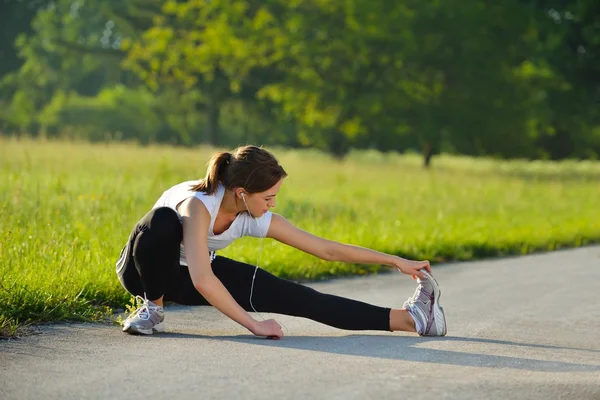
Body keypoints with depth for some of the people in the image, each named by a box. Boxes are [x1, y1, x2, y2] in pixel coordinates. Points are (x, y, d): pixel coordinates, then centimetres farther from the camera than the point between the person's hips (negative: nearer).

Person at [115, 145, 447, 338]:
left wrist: (396, 261, -9)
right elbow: (202, 281, -47)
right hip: (145, 268, -5)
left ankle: (409, 319, -15)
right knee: (164, 221, -42)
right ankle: (152, 307, -17)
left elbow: (326, 249, -11)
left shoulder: (256, 219, -18)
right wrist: (254, 324, -44)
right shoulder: (198, 204, -38)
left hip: (191, 276, 5)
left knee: (293, 298, -13)